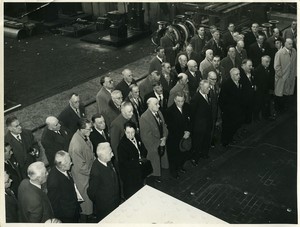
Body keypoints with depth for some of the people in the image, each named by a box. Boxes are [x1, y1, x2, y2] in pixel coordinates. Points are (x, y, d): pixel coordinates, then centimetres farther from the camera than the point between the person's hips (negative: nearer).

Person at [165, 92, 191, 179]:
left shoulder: (186, 107, -5)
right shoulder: (170, 111, -21)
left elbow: (189, 120, 3)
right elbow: (170, 127, -17)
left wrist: (188, 131, -11)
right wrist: (182, 134, -16)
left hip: (185, 135, 5)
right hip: (174, 138, -5)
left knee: (184, 152, 18)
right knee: (174, 155, 12)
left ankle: (180, 166, 44)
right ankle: (173, 171, 34)